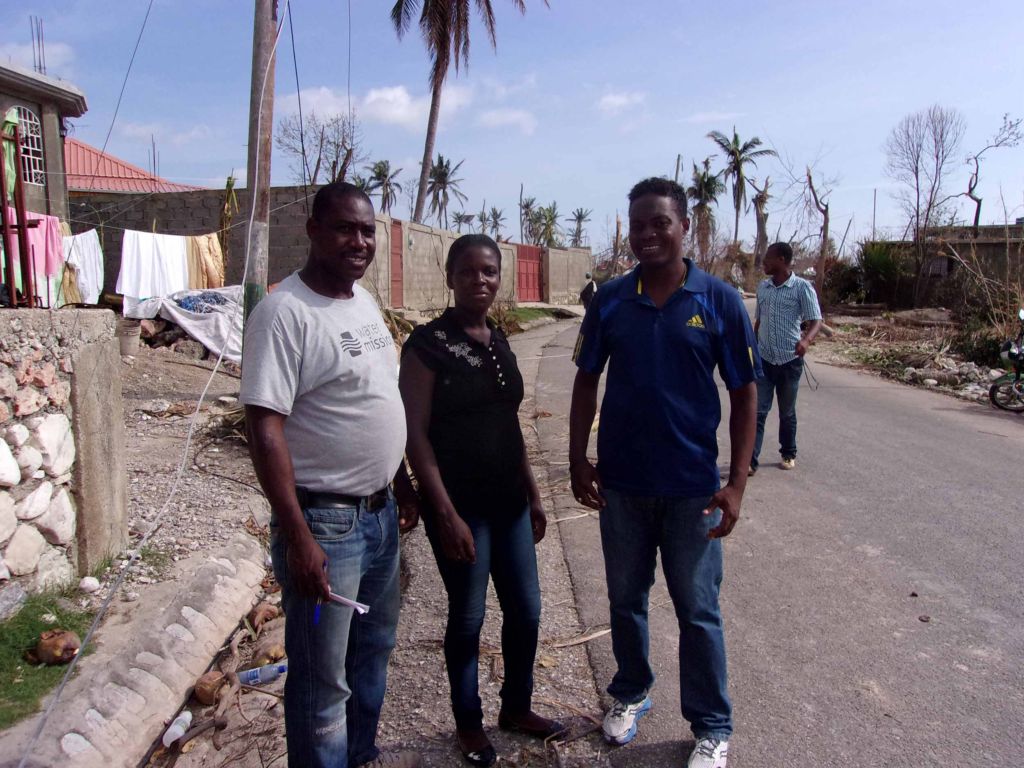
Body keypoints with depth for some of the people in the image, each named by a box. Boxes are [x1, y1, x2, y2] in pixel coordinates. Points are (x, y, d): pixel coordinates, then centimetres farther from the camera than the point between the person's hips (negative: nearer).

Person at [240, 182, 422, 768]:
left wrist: (404, 485, 18)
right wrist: (297, 538, -24)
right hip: (324, 521, -9)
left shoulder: (365, 301, 8)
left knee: (374, 647, 25)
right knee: (323, 679, 6)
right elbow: (265, 428, -22)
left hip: (379, 511, 9)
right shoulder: (285, 312, -18)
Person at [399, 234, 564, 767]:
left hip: (509, 502, 6)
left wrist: (532, 495, 15)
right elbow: (416, 435, -14)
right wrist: (446, 514, -18)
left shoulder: (498, 342, 9)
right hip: (460, 504, -6)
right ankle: (469, 724, 31)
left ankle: (517, 707, 38)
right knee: (467, 616, 8)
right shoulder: (428, 344, -11)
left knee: (526, 610, 14)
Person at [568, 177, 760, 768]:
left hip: (692, 485, -2)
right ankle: (632, 693, 41)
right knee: (626, 598, 18)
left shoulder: (720, 300, -7)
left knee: (699, 609, 10)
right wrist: (578, 459, 0)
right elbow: (587, 381, 6)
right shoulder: (610, 300, -1)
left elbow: (743, 394, -4)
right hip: (620, 481, 3)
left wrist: (737, 482, -9)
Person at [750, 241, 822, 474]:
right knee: (757, 411, -5)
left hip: (790, 361, -3)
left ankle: (789, 454, 31)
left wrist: (806, 339, -33)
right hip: (763, 359, 3)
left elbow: (815, 320, -13)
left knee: (787, 412, 12)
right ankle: (750, 461, -5)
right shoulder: (763, 287, 7)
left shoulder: (802, 287, -8)